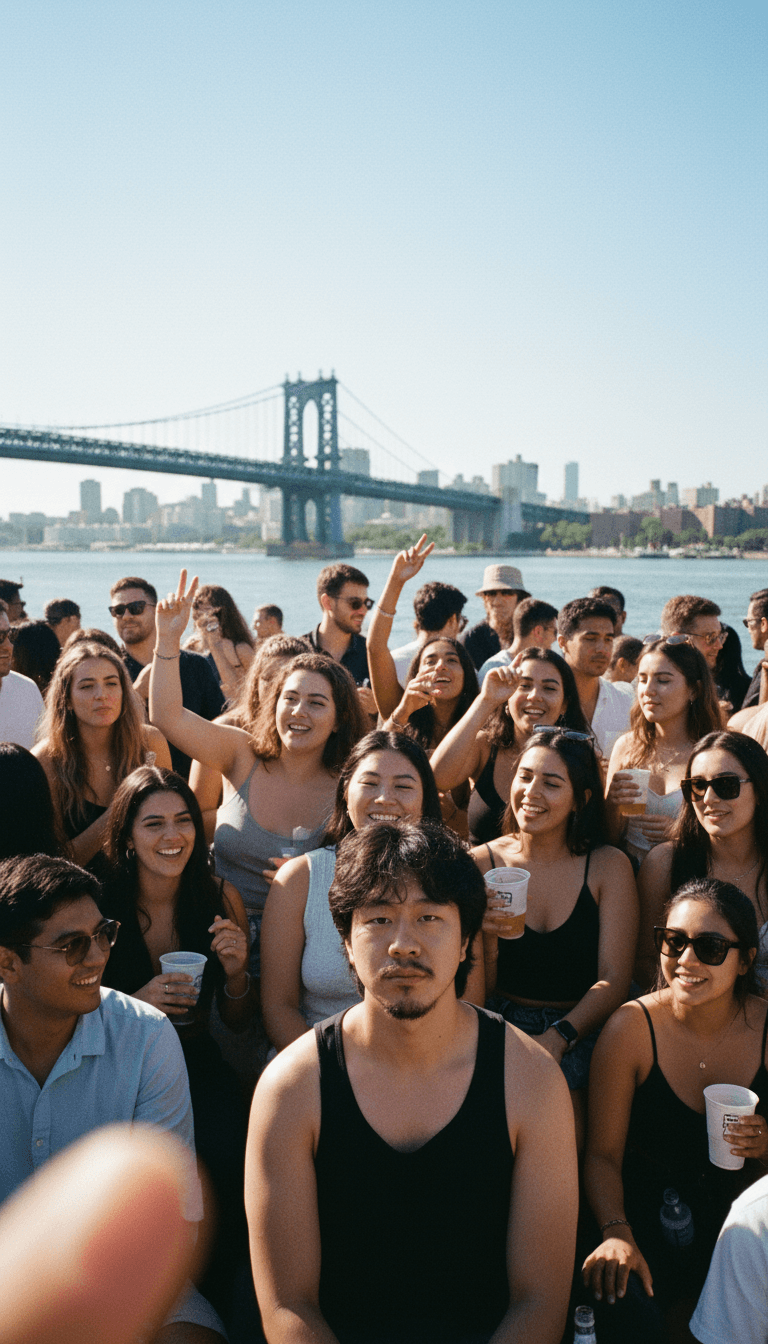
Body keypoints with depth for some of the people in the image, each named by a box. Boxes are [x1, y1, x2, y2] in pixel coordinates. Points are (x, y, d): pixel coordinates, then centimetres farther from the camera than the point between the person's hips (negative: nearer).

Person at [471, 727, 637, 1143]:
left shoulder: (609, 866, 2)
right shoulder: (481, 864, 3)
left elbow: (614, 983, -3)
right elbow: (478, 992, 3)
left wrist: (557, 1038, -19)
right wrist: (487, 940, -18)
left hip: (581, 1033, 0)